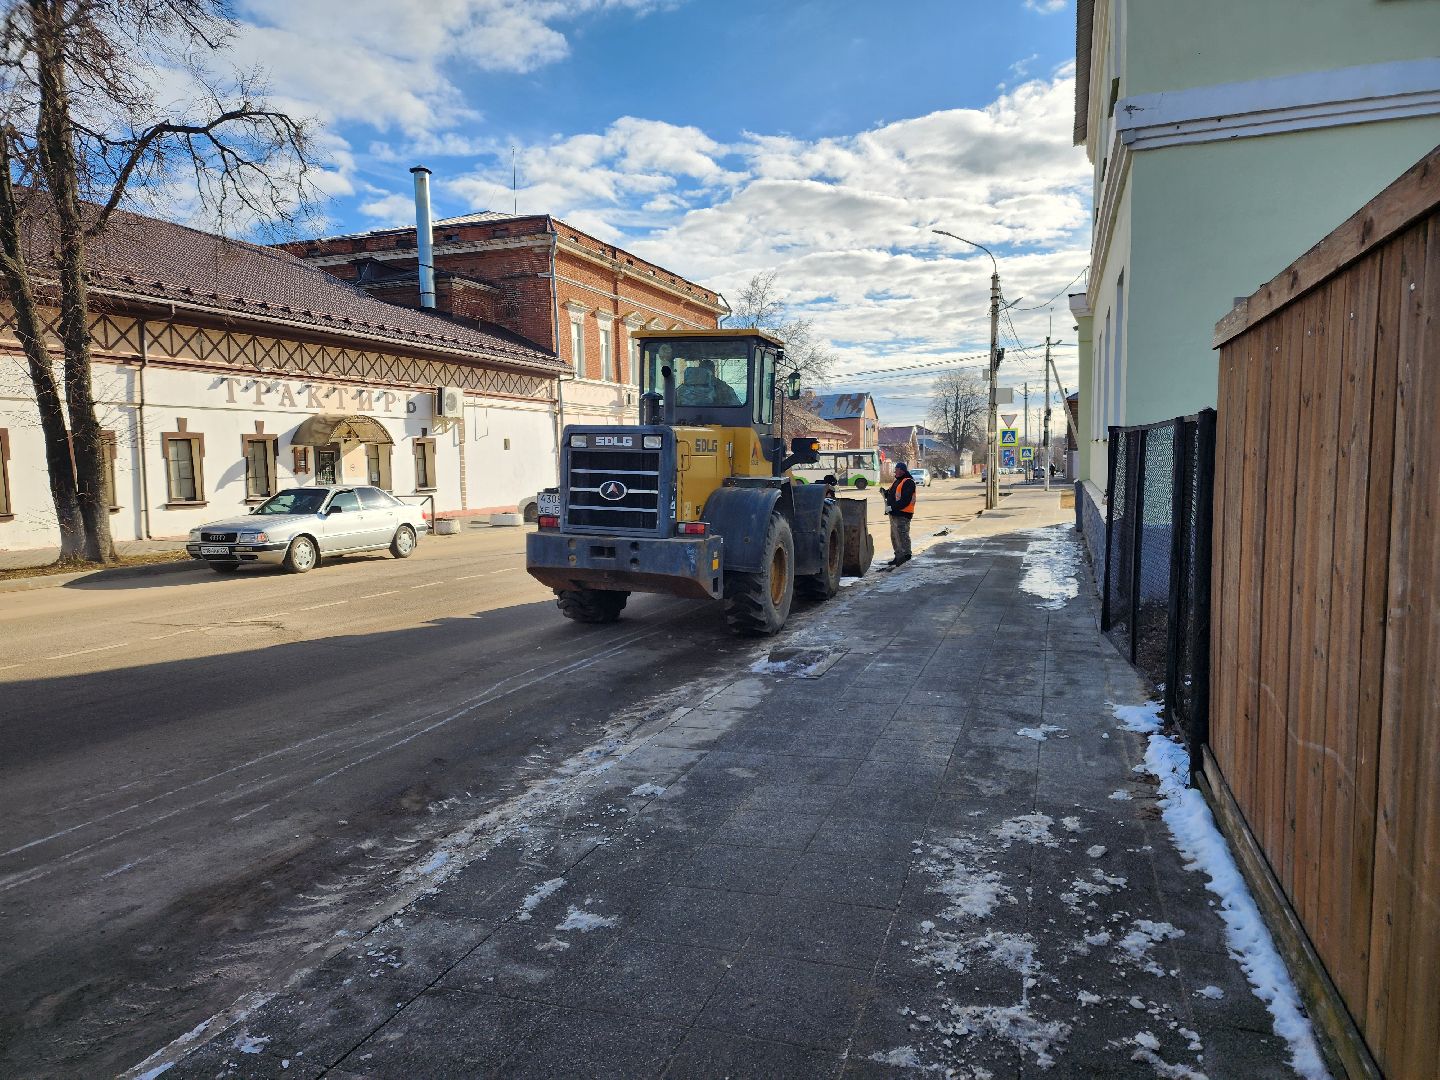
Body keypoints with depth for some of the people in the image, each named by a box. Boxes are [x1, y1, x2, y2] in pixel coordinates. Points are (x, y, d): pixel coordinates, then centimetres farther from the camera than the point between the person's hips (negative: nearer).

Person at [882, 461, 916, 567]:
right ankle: (898, 556, 23)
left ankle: (905, 556, -8)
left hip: (902, 514, -11)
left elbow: (905, 500, -22)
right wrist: (885, 492, 4)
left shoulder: (908, 483, -14)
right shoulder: (897, 481, 19)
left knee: (902, 536, -11)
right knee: (894, 536, 15)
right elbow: (891, 494, 25)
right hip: (894, 514, 11)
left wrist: (892, 507, -23)